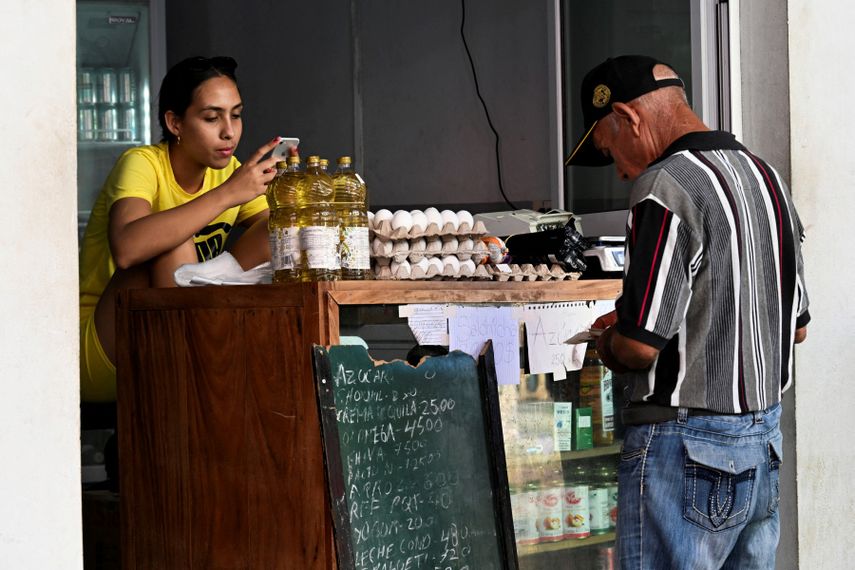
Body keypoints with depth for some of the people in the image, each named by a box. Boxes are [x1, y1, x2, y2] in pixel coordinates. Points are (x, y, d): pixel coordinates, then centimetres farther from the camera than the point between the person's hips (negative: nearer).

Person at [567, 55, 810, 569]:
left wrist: (609, 344, 1)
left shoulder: (666, 187, -16)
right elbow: (797, 327, 18)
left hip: (688, 449, -9)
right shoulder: (765, 175, 12)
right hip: (764, 439, 9)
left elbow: (640, 345, -21)